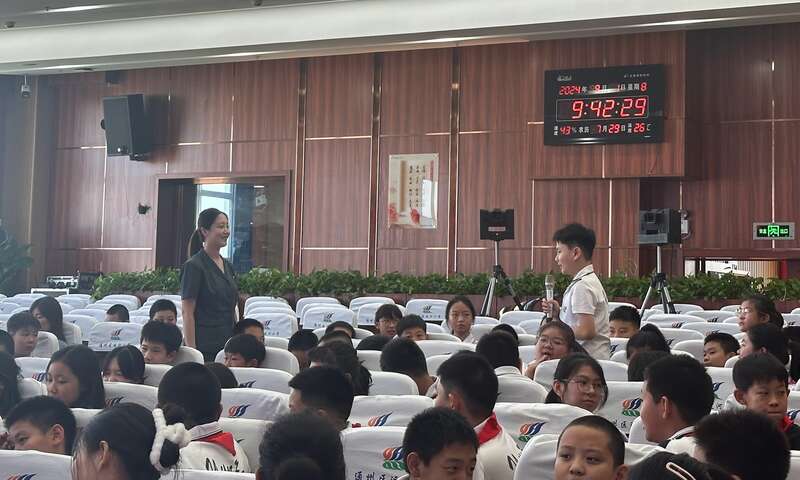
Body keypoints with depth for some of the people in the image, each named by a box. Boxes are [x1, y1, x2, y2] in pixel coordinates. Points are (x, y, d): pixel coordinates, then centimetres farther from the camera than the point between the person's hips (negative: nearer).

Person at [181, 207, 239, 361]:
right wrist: (191, 351, -16)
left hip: (228, 345, 7)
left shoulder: (228, 266, 13)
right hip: (205, 347, -7)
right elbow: (187, 313, -12)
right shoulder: (193, 266, -9)